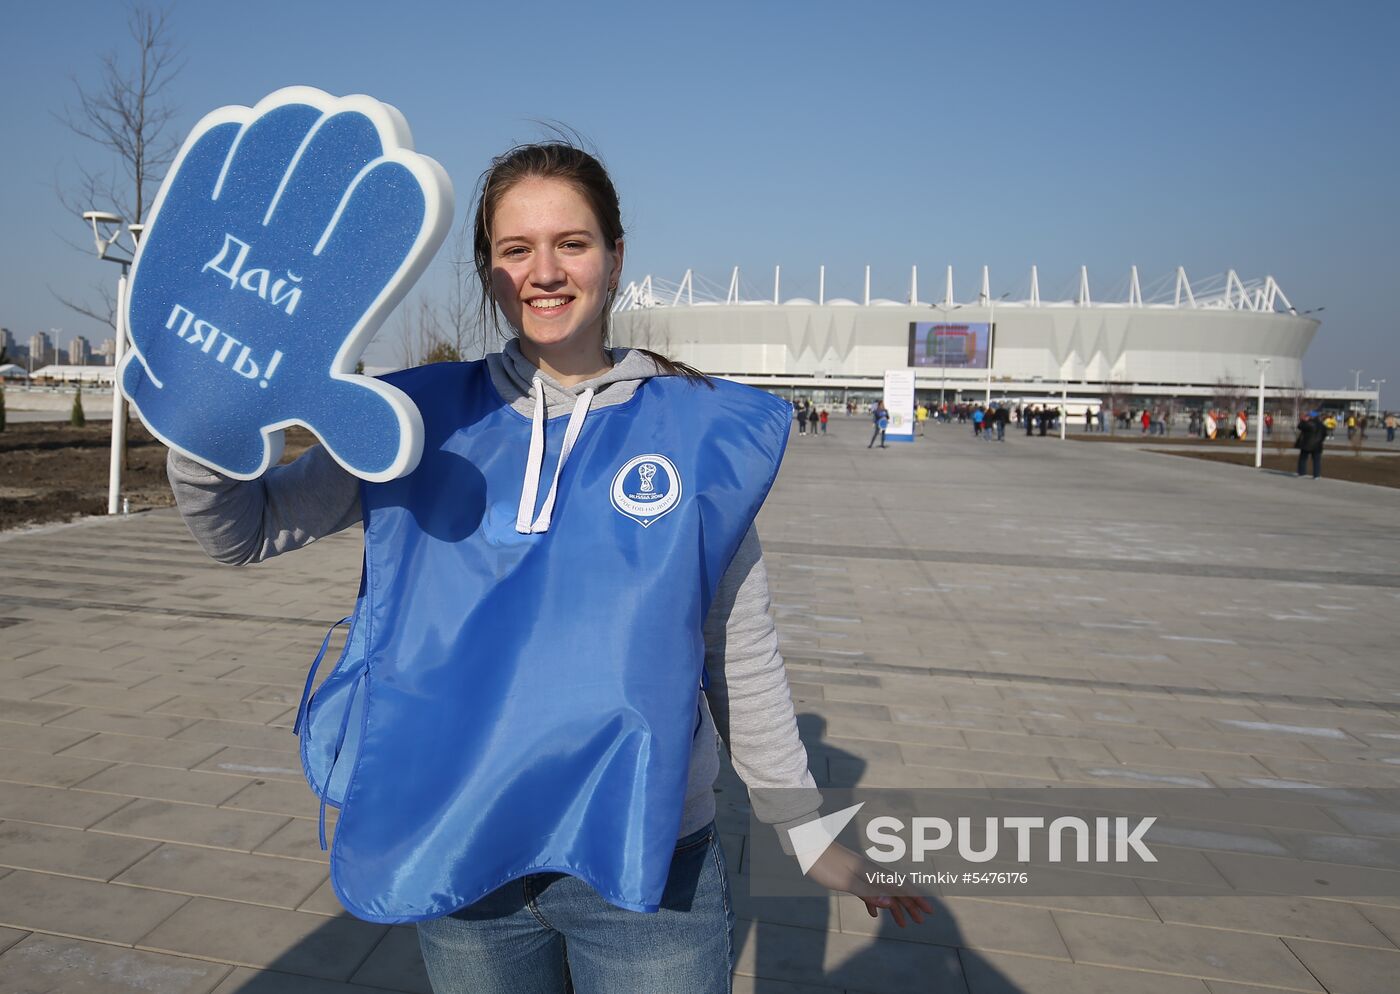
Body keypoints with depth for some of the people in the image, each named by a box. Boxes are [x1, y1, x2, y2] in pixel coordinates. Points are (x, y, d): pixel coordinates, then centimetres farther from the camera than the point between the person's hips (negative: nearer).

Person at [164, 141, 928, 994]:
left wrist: (806, 829, 8)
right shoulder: (426, 421, -1)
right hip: (457, 862, 2)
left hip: (649, 865, -1)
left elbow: (742, 660, 2)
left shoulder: (699, 430, -5)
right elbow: (246, 529, 5)